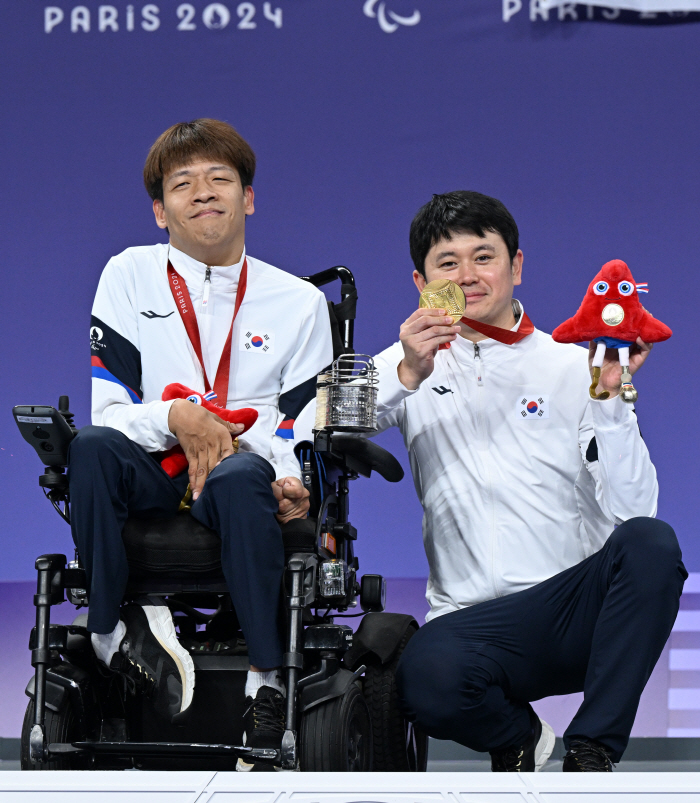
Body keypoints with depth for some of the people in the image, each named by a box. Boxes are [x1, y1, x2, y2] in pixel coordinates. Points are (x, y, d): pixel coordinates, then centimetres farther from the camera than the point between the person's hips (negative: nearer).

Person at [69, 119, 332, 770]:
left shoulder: (300, 302, 13)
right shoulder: (129, 276, 12)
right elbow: (105, 405, 4)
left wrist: (294, 480, -15)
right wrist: (176, 419, -16)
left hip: (246, 471, -1)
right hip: (152, 473, 1)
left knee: (240, 480, -40)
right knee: (90, 448, -35)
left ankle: (268, 682, -36)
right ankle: (113, 629, -27)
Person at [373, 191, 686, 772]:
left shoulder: (572, 366, 9)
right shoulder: (411, 363, 15)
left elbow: (633, 510, -2)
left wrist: (611, 397, -13)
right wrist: (406, 377, -17)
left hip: (578, 603, 0)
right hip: (473, 618, 0)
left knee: (650, 542, -31)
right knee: (428, 681, -35)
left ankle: (592, 751, -17)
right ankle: (516, 737, 3)